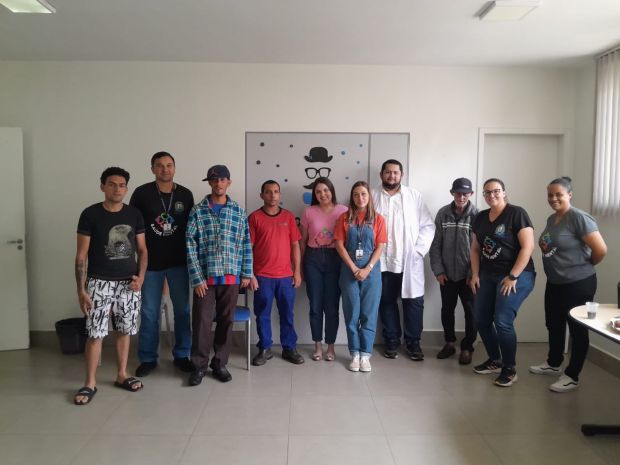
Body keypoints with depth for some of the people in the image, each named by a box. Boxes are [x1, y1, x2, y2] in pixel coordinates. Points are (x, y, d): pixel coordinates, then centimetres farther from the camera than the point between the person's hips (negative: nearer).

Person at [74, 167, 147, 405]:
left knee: (124, 331, 10)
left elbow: (142, 250, 9)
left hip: (128, 283, 3)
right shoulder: (90, 214, -6)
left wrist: (141, 277, -6)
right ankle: (90, 383, 12)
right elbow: (81, 255, -5)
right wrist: (81, 289, -9)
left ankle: (121, 375, 25)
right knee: (95, 334, -2)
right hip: (99, 282, -3)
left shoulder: (134, 215, 3)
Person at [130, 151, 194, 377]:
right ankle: (148, 358, 21)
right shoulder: (142, 193, -4)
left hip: (179, 262, 2)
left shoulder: (186, 194, 2)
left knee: (182, 310, 8)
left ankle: (181, 355, 22)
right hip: (150, 262, -1)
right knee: (150, 313, 7)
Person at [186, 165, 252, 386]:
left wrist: (246, 273, 3)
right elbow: (190, 246, -4)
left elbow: (246, 245, 7)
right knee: (202, 321, 2)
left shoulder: (239, 212, 5)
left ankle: (220, 363, 24)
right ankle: (199, 365, 18)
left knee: (226, 321, 10)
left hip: (231, 276, 2)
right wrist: (197, 278, -10)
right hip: (205, 276, -2)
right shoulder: (197, 211, -1)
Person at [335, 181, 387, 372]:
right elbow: (339, 245, -3)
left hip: (371, 270, 0)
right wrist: (354, 268, -11)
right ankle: (354, 354, 14)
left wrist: (367, 269, -12)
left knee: (369, 313, 3)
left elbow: (379, 247, -2)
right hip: (349, 270, 0)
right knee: (352, 313, 4)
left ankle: (365, 355, 11)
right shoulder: (344, 218, 2)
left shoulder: (378, 219, 2)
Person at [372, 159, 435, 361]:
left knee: (414, 302, 3)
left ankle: (413, 342, 19)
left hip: (410, 261, 0)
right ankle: (391, 341, 25)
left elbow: (428, 225, 2)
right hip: (383, 261, 0)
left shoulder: (414, 195, 5)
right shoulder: (372, 196, 4)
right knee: (387, 302, 10)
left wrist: (419, 249, -7)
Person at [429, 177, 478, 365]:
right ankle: (450, 343, 32)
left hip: (468, 274, -3)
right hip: (447, 273, 3)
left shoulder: (477, 215, -8)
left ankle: (467, 347, 23)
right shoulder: (443, 214, 0)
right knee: (447, 309, 13)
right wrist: (438, 270, -3)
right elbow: (436, 244, 1)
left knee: (470, 311, 7)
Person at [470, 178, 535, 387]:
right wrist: (475, 274, 5)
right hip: (487, 275, 7)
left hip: (517, 275, -7)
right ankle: (494, 361, 27)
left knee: (502, 321, -12)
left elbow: (528, 247, -16)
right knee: (481, 319, 7)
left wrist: (513, 276, -18)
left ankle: (510, 369, 7)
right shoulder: (481, 217, 10)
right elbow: (475, 248, 15)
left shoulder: (516, 213, -10)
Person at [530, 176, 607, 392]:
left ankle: (572, 376, 16)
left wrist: (584, 267, -5)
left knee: (577, 329, 6)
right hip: (554, 283, 8)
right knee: (553, 325, 19)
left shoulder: (579, 217, -18)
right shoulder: (551, 219, 8)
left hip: (578, 284, -8)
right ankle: (553, 363, 38)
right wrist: (543, 245, 5)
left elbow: (601, 249, -20)